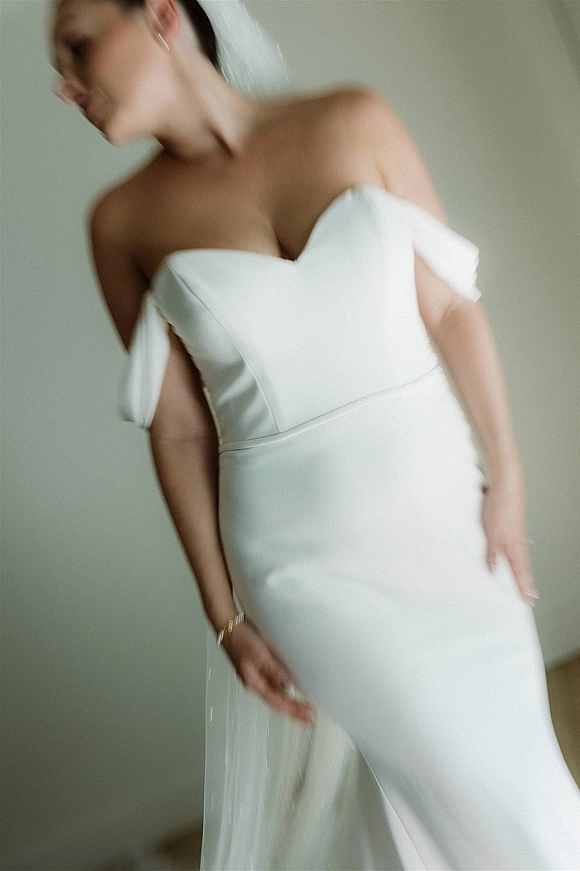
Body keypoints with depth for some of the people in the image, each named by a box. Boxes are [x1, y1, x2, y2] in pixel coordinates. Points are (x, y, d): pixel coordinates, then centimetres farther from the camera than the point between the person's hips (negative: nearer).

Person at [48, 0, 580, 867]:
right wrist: (226, 615, -2)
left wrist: (507, 473, -3)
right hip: (303, 552, -2)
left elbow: (451, 306, 0)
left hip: (439, 498, 3)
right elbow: (178, 425, -4)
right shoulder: (125, 219, -4)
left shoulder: (355, 121, -3)